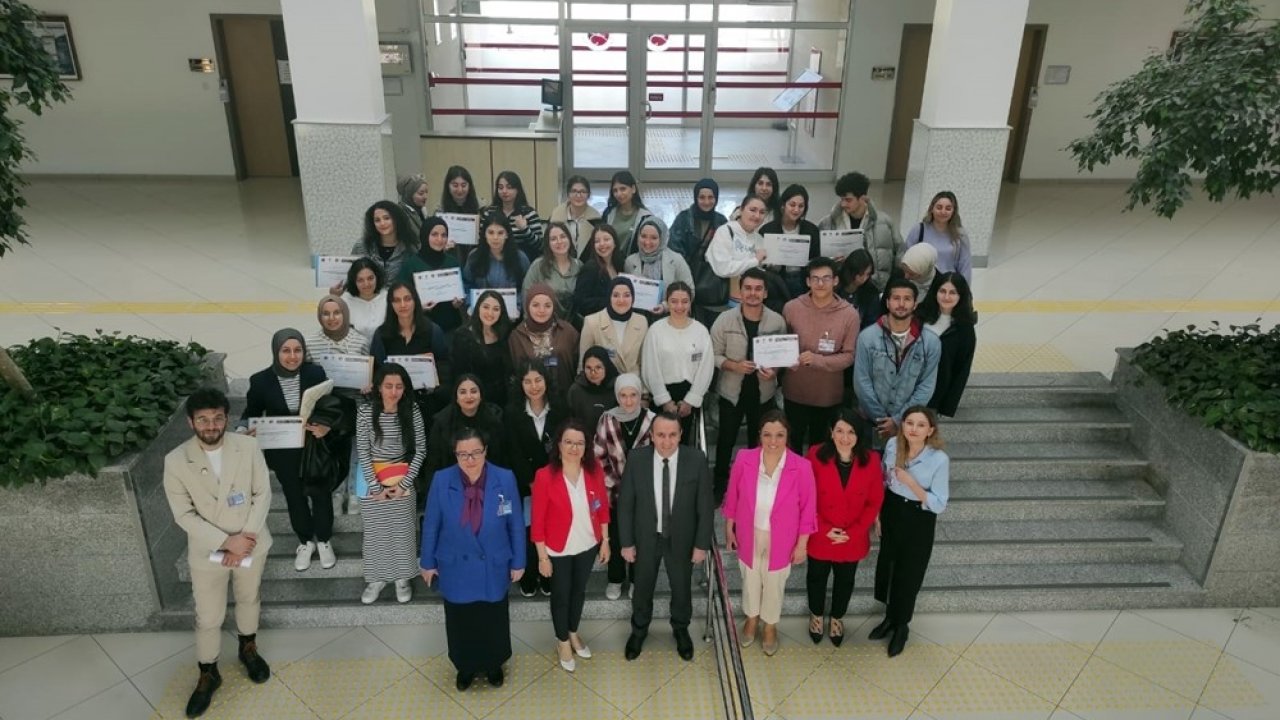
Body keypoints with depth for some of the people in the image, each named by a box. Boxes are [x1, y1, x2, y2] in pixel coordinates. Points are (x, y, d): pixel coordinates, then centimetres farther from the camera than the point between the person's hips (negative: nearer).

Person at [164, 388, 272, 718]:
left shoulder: (248, 447, -16)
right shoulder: (176, 461, -18)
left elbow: (263, 494, -10)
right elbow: (184, 515, -15)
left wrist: (246, 537, -18)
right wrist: (227, 541, -21)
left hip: (252, 543, 1)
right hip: (207, 551, -1)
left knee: (249, 599, 24)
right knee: (208, 618, 13)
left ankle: (248, 649, 50)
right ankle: (208, 675, 37)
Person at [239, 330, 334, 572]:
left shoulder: (316, 373, -13)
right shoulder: (261, 380, -13)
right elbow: (251, 412, 0)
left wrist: (326, 427, -26)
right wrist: (243, 430, -20)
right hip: (283, 453, 1)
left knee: (320, 494, 13)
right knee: (294, 497, 18)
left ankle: (324, 541, 37)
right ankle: (306, 542, 40)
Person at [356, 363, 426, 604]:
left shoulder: (412, 410, -11)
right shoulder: (365, 411, -13)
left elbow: (420, 450, -6)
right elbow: (363, 452, -9)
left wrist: (404, 482, -11)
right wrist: (376, 486, -12)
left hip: (403, 478, 0)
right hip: (372, 479, 0)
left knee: (402, 529, 6)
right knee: (375, 530, 7)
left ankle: (402, 578, 22)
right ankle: (376, 578, 23)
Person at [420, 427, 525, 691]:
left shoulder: (505, 479, -17)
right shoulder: (441, 480, -16)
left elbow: (516, 524, -8)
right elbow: (431, 525, -5)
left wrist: (518, 562, -2)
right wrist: (428, 562, 2)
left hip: (494, 568, 0)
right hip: (456, 568, 0)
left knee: (494, 621, 20)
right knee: (461, 623, 20)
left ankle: (493, 665, 48)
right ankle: (465, 668, 47)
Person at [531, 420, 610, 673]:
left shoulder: (594, 470, -11)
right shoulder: (545, 476, -22)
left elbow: (602, 508, 0)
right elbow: (538, 521, -15)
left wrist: (605, 541, 3)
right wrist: (542, 556, -11)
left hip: (588, 546, 3)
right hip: (558, 550, -3)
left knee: (579, 590, 24)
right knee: (561, 594, 18)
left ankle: (573, 633, 48)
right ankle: (562, 641, 41)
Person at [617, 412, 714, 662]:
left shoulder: (696, 460, -20)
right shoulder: (636, 459, -19)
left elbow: (705, 506, -11)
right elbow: (625, 504, -9)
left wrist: (701, 544, -8)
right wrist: (626, 542, -6)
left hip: (681, 538, 0)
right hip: (645, 538, 0)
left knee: (682, 588, 22)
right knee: (643, 587, 21)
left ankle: (681, 629, 51)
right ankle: (639, 629, 49)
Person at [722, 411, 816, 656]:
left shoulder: (801, 467, -25)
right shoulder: (743, 459, -21)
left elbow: (807, 509, -12)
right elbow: (732, 497, -5)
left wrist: (802, 544, -5)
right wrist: (729, 529, 3)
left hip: (780, 540, -1)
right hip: (749, 535, 1)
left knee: (774, 584, 23)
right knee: (750, 579, 25)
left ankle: (770, 625, 51)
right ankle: (751, 619, 54)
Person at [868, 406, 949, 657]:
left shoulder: (940, 460, -24)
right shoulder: (892, 445, -13)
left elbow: (939, 505, -19)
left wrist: (911, 483, -29)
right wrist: (877, 512, 6)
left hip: (919, 521, -4)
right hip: (892, 511, 4)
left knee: (908, 575, 13)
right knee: (888, 566, 19)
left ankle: (902, 626, 38)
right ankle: (890, 618, 44)